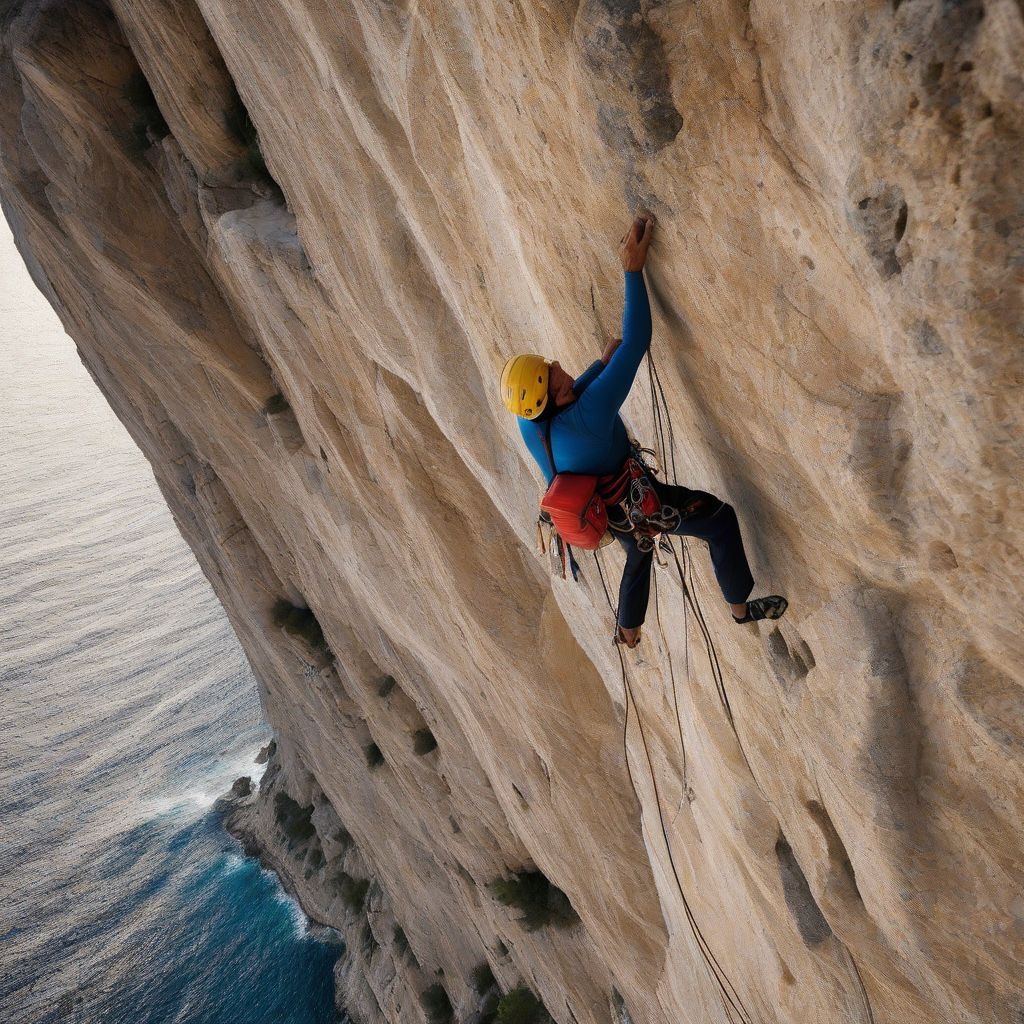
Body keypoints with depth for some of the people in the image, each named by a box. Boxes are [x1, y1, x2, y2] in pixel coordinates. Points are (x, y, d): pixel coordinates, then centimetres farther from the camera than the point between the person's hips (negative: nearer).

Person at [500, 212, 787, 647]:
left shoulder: (528, 422, -16)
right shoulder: (590, 413, -39)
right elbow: (636, 342, -39)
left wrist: (602, 362, -1)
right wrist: (633, 269, -35)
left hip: (603, 507, 8)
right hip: (635, 504, -8)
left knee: (639, 553, 35)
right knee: (720, 518, 8)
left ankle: (628, 631, 54)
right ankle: (741, 607, 22)